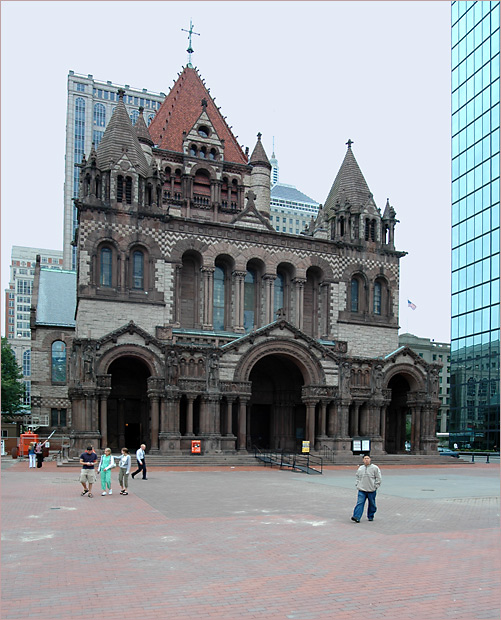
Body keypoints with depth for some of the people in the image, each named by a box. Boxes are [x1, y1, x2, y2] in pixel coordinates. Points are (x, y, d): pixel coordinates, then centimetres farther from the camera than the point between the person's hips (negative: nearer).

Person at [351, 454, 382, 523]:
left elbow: (378, 478, -2)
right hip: (361, 490, 2)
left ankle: (370, 516, 25)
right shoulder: (360, 468, 10)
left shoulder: (375, 468, -2)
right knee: (360, 503, -8)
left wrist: (375, 486, -7)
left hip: (371, 490, -2)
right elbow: (357, 477, 23)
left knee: (372, 504, 9)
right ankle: (356, 517, -14)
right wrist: (357, 484, 11)